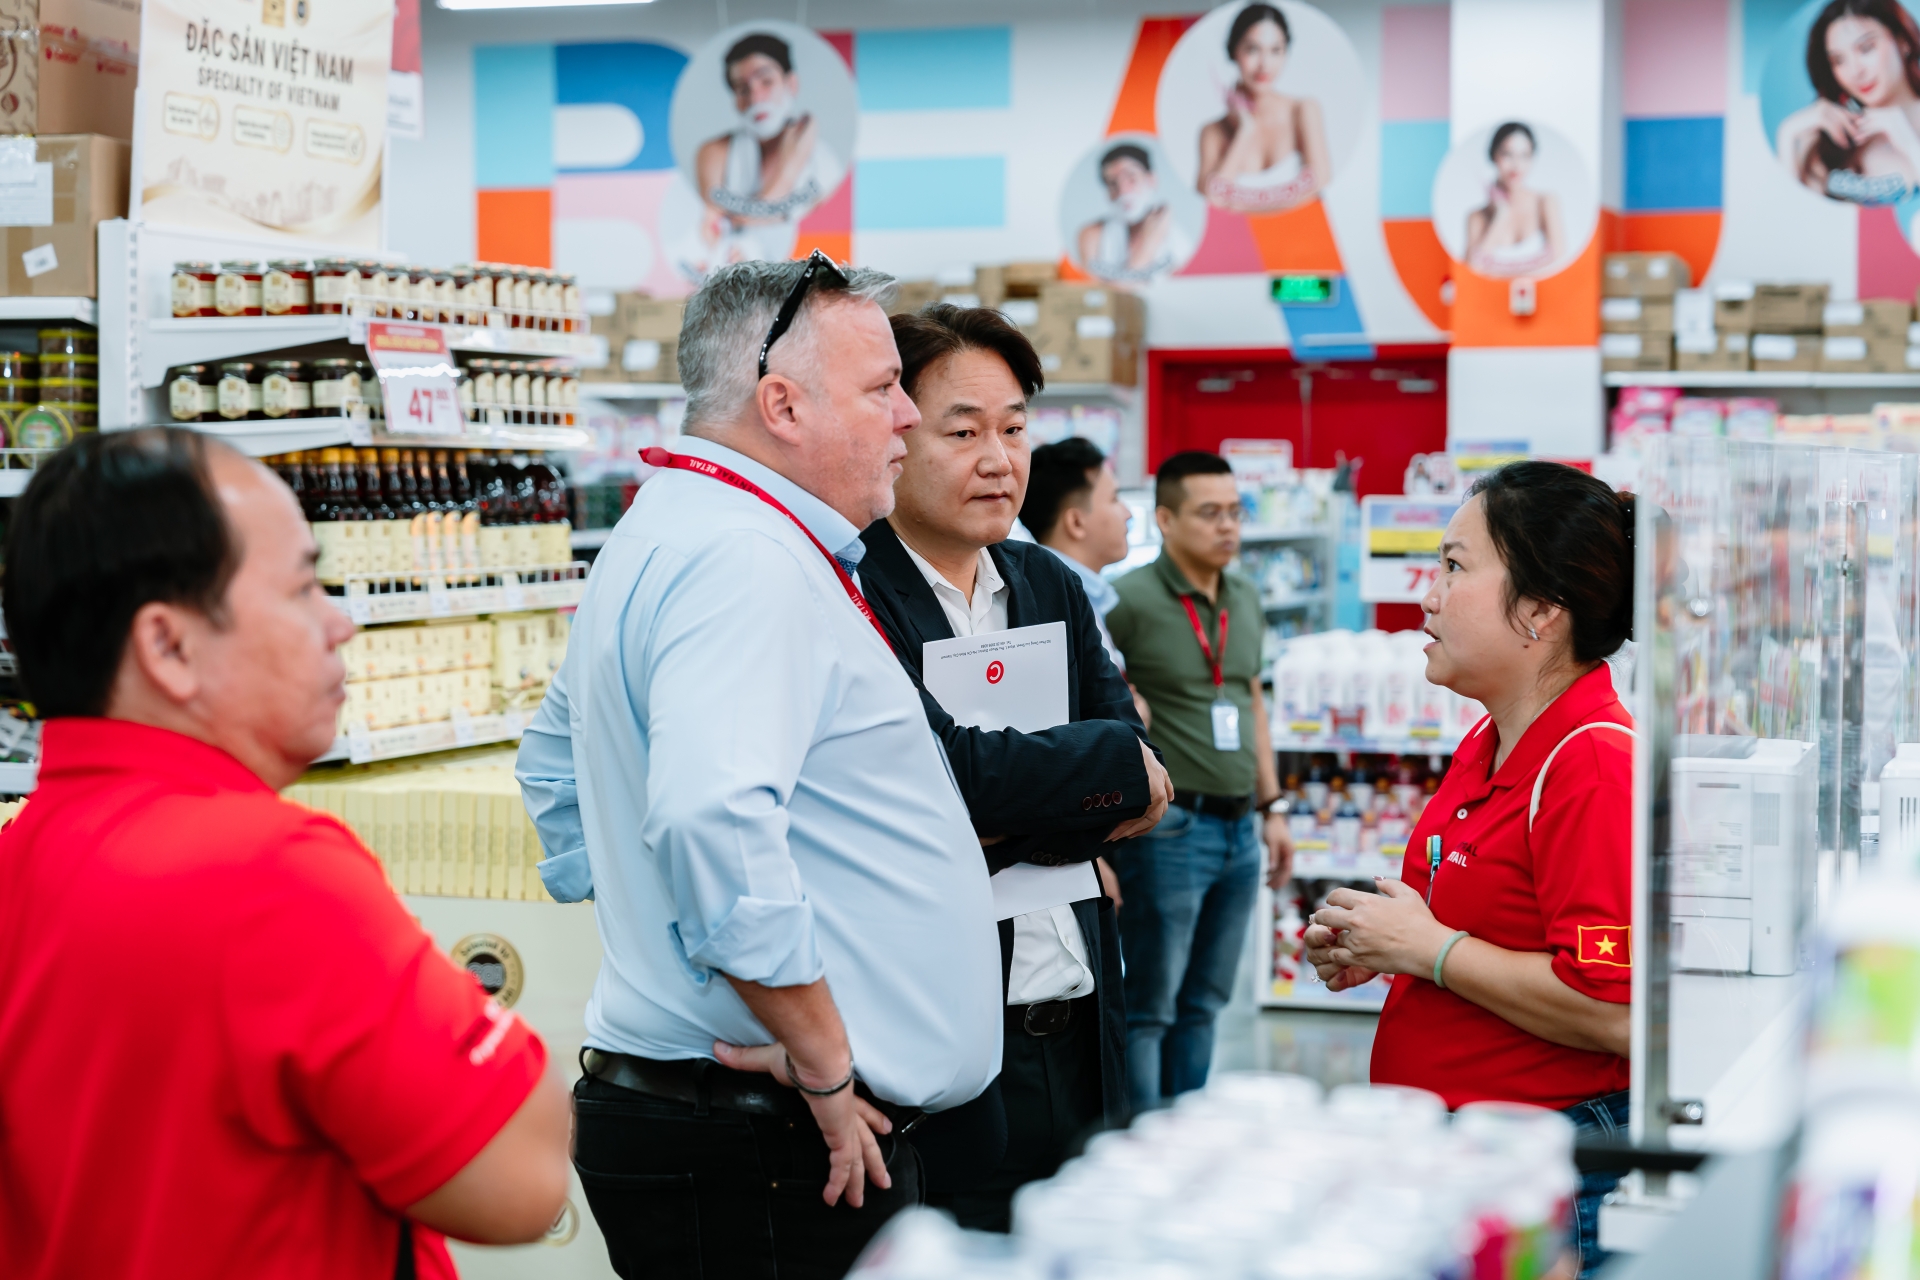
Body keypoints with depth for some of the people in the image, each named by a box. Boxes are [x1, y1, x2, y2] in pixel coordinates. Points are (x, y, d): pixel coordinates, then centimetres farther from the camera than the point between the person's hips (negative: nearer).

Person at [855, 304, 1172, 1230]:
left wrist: (1006, 830, -11)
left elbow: (1143, 797, 6)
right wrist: (1119, 767, -8)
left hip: (1080, 1043, 7)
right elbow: (945, 770, -22)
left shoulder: (1052, 588, 14)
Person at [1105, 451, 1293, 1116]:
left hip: (1239, 829, 7)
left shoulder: (1246, 598, 12)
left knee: (1203, 1004, 14)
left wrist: (1271, 809, 18)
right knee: (1149, 1009, 0)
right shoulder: (1131, 601, -11)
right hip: (1170, 829, -7)